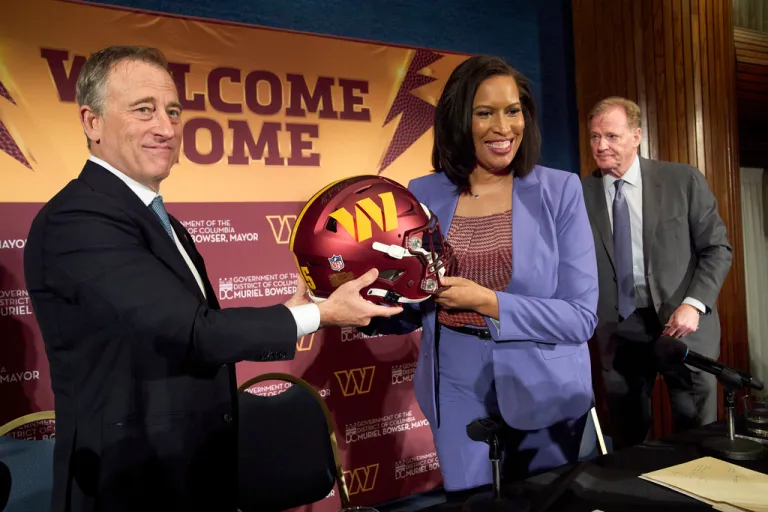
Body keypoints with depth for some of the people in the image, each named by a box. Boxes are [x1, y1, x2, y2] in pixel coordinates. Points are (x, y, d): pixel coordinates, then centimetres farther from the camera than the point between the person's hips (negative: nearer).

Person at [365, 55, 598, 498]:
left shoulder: (560, 190, -9)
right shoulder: (423, 195, -3)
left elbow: (581, 316, -12)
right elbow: (411, 310, 2)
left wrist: (487, 301, -23)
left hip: (543, 391, 0)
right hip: (457, 391, 1)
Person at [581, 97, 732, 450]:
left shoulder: (684, 180, -2)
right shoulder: (580, 193, 0)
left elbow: (717, 248, 0)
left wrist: (694, 303, -13)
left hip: (682, 322, -1)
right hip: (617, 331, 1)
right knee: (628, 446, 13)